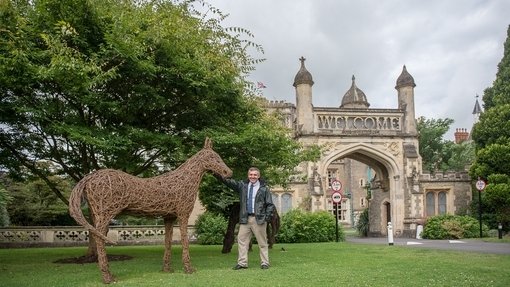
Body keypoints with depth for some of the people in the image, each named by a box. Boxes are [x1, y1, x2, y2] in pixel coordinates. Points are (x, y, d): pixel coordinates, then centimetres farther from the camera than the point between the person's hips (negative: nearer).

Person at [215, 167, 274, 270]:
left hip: (259, 219, -3)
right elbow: (229, 182, 0)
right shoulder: (242, 185, 9)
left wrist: (268, 216, -9)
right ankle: (242, 263, 10)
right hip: (245, 218, 3)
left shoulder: (264, 188, 2)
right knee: (242, 240, 2)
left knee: (262, 242, 3)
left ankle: (265, 263, 12)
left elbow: (269, 204, 3)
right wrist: (217, 175, -13)